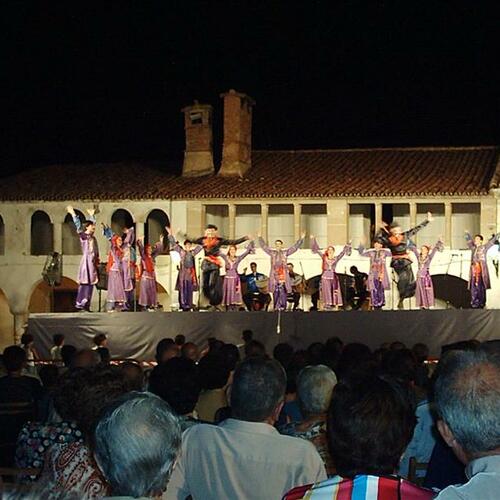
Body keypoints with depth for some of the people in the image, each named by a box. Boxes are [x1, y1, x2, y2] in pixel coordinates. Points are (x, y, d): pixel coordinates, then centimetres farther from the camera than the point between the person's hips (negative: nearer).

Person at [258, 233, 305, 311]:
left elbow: (295, 247, 8)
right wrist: (260, 237, 7)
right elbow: (264, 246, 12)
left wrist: (301, 239, 2)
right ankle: (276, 307, 4)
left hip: (283, 274, -1)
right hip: (274, 275, 1)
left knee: (283, 291, -6)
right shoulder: (272, 252, 11)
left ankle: (282, 306, -4)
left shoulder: (285, 252, 8)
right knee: (275, 291, 1)